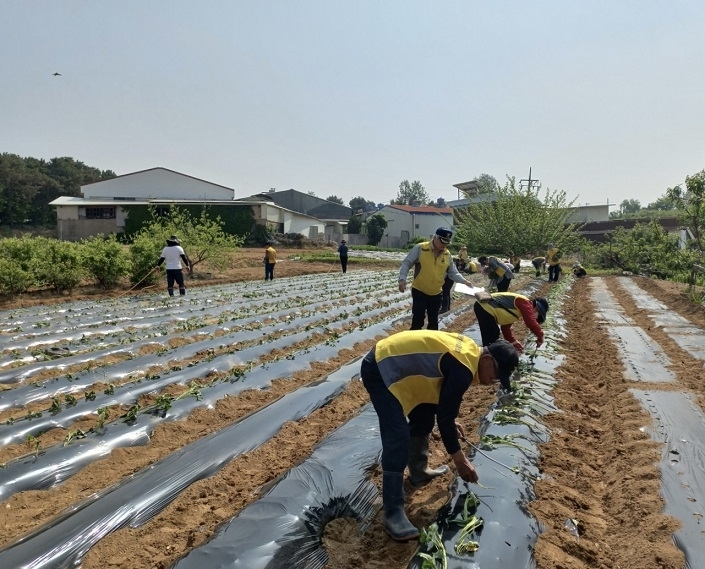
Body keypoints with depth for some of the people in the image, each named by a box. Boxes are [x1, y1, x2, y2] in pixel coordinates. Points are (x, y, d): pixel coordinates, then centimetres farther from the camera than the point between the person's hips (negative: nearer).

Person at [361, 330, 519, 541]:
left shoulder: (468, 350, 7)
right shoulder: (463, 369, -22)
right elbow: (444, 417, -17)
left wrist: (450, 422, 21)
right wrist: (460, 460, -6)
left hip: (393, 364, 11)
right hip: (379, 371, -11)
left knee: (424, 418, 20)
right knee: (398, 439, -15)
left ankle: (419, 472, 38)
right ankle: (393, 513, -8)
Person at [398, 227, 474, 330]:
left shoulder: (447, 254, 0)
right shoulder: (420, 248, -13)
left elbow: (453, 272, 8)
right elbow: (406, 263, -10)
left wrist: (464, 281, -6)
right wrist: (402, 279, -23)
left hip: (436, 293, 4)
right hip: (419, 291, -4)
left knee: (433, 321, 16)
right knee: (418, 319, -2)